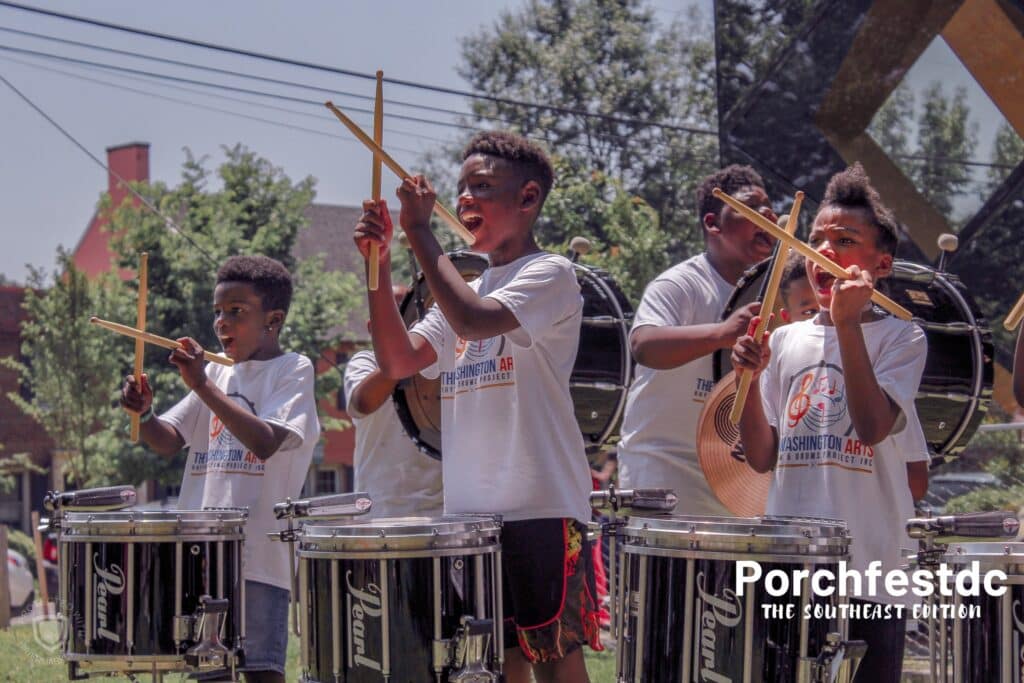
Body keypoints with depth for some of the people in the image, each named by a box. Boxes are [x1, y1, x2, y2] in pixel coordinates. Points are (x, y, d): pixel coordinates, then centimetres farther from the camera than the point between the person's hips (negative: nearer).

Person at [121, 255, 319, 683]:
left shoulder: (292, 370, -3)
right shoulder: (217, 374, 17)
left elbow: (265, 442, -18)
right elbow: (169, 441, 12)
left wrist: (203, 386, -22)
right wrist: (143, 413, -9)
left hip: (259, 551, -6)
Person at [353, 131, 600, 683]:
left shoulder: (550, 275, -4)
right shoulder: (465, 290, 19)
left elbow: (474, 322, -22)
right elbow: (397, 360, 8)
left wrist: (420, 232, -15)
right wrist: (379, 265, -2)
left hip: (542, 507, -7)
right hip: (470, 512, 7)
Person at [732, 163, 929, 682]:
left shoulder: (900, 339, -1)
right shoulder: (787, 341, 11)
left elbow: (873, 427, -18)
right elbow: (761, 457, 8)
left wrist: (848, 324, -19)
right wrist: (751, 379, -6)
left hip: (868, 571, -4)